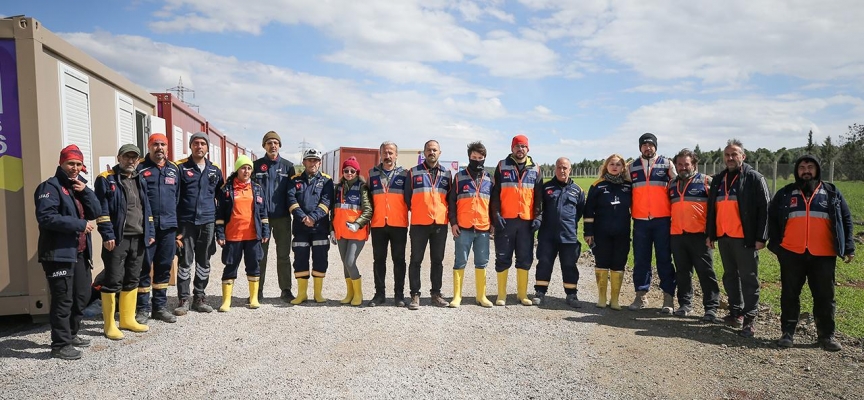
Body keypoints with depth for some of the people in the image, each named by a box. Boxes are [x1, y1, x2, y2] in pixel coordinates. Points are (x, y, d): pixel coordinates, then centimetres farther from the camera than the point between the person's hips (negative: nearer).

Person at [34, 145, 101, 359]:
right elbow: (46, 217, -21)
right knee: (63, 300, -5)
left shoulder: (80, 186, 17)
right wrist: (80, 224, -20)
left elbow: (96, 213, 6)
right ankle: (60, 345, 3)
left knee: (82, 296, 15)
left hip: (80, 252, 8)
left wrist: (85, 192, -8)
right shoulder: (50, 187, -8)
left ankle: (71, 335, 31)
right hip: (59, 253, -8)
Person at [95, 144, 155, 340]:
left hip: (138, 239, 7)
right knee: (113, 282, -2)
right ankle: (109, 325, 7)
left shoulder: (140, 181, 16)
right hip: (117, 239, -6)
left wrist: (150, 232, 12)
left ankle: (128, 320, 24)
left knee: (132, 280, 13)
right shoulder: (106, 179, -4)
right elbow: (102, 210, -11)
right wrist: (107, 235, -18)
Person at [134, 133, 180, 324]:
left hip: (168, 226, 4)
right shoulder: (140, 168, -2)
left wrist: (177, 222, 12)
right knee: (144, 267, 3)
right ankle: (142, 308, 13)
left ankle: (160, 306, 21)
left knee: (164, 268, 11)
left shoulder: (174, 169, 13)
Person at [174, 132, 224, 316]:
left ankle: (199, 297, 19)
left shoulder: (215, 170, 10)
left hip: (208, 222, 3)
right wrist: (174, 223, -5)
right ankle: (184, 299, 9)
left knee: (204, 261, 9)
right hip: (186, 221, -3)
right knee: (185, 261, 1)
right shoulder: (181, 168, 0)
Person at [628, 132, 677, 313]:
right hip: (640, 221, 2)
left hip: (663, 220, -2)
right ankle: (641, 296, 15)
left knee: (664, 259, 2)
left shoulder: (666, 164, 4)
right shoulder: (632, 167, 10)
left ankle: (668, 298, 7)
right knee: (640, 259, 6)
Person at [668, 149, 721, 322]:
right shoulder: (672, 184, 16)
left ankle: (711, 308, 2)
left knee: (706, 272, -2)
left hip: (699, 234, -5)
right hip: (677, 235, 5)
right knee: (682, 271, 11)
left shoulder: (706, 181, 0)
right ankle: (685, 304, 20)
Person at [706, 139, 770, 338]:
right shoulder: (718, 180, 14)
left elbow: (764, 209, -8)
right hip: (723, 237, 6)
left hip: (745, 238, -6)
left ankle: (749, 319, 4)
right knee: (730, 277, 13)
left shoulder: (754, 178, -4)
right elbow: (711, 208, 17)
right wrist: (710, 234, 14)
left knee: (748, 278, -1)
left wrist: (761, 237, -14)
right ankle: (736, 313, 23)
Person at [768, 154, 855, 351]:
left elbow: (846, 220, 10)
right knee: (790, 294, 5)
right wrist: (775, 244, 0)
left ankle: (827, 335, 18)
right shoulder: (785, 194, 8)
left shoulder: (832, 193, 10)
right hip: (791, 254, 0)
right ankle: (788, 332, 14)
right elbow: (772, 218, 10)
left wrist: (849, 247, 3)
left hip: (823, 255, 0)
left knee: (825, 296, 6)